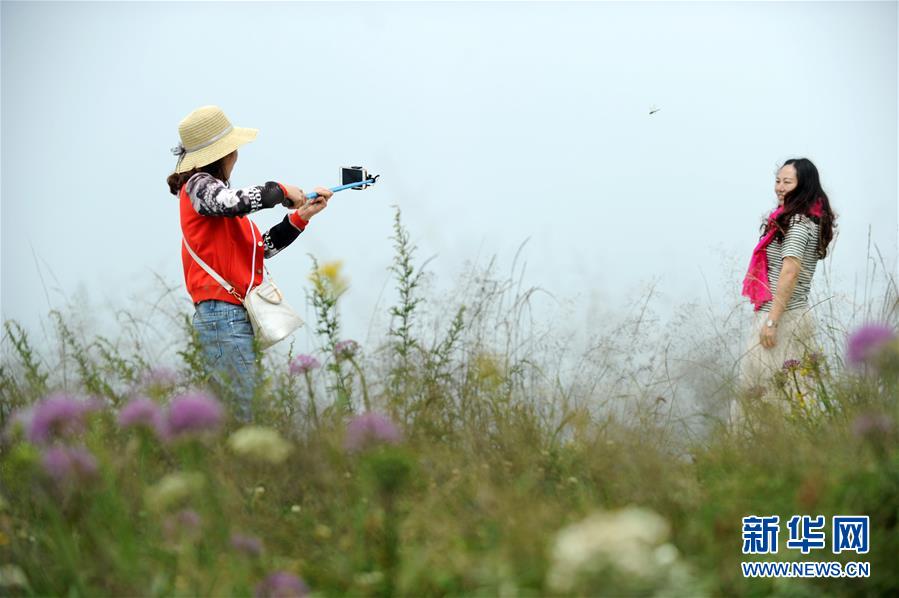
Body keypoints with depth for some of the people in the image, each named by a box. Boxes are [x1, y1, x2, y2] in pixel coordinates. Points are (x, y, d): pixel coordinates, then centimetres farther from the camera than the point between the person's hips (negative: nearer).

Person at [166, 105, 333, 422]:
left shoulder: (217, 191, 22)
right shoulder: (198, 185, -4)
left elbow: (263, 248, 22)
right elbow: (233, 201, -28)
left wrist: (301, 216, 13)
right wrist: (281, 190, -13)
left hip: (239, 317, 9)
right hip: (223, 316, -9)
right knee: (245, 416, -16)